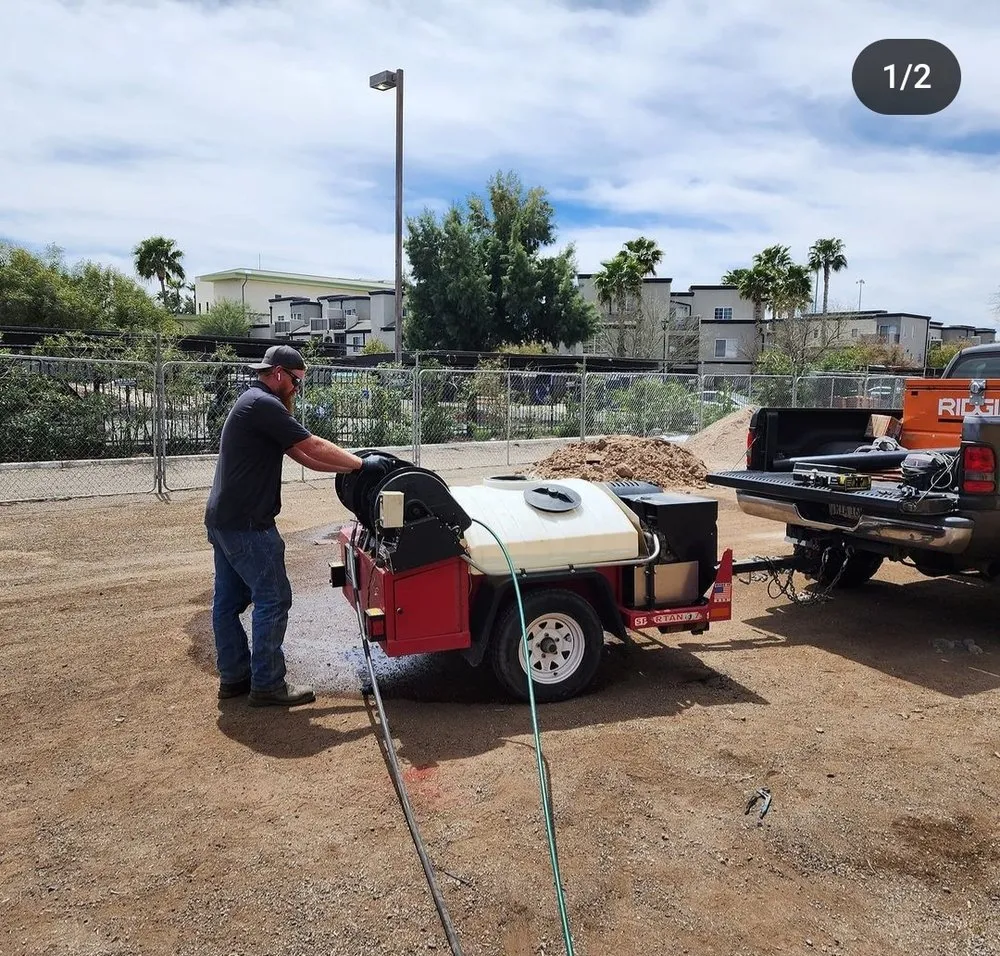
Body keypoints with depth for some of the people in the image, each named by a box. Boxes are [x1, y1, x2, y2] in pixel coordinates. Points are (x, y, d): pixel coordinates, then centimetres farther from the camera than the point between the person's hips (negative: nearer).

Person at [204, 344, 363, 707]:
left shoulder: (254, 404, 17)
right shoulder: (264, 405, -16)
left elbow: (302, 455, 13)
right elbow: (315, 447, -17)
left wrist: (350, 467, 7)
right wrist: (362, 464, -6)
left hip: (223, 519, 11)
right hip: (246, 524, -11)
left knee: (229, 599, 14)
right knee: (273, 599, -4)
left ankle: (233, 676, 24)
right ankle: (267, 685, 3)